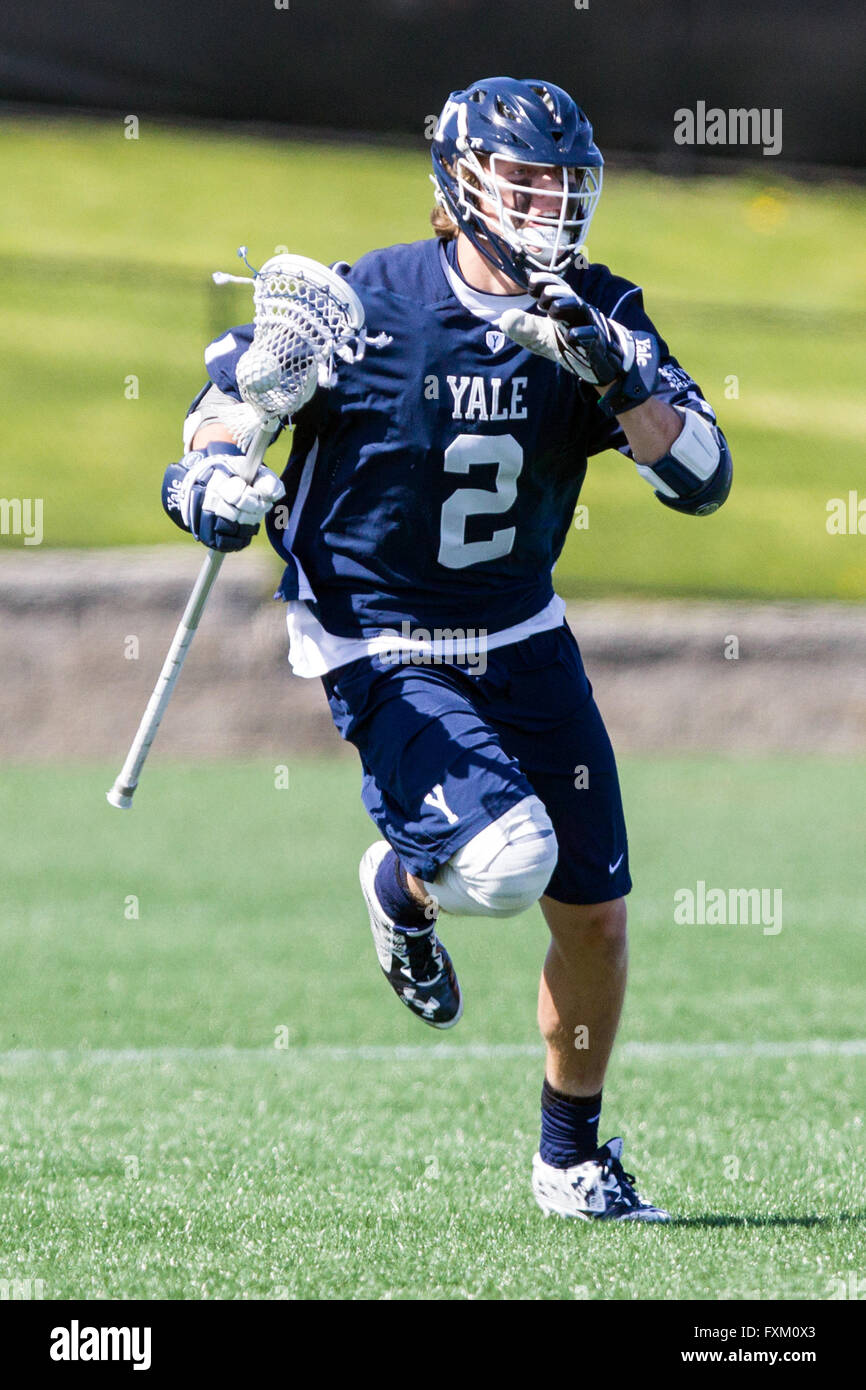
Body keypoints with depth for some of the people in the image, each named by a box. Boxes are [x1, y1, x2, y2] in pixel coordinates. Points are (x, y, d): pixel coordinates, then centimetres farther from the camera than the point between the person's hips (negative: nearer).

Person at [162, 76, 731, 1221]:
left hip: (525, 641, 5)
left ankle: (572, 1158, 27)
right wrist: (212, 475, -17)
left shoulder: (597, 318, -5)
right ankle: (404, 887, 13)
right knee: (507, 861, -26)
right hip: (379, 646, -5)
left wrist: (614, 376, -27)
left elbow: (703, 481, -13)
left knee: (594, 914, 5)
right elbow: (230, 385, 3)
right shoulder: (360, 305, -15)